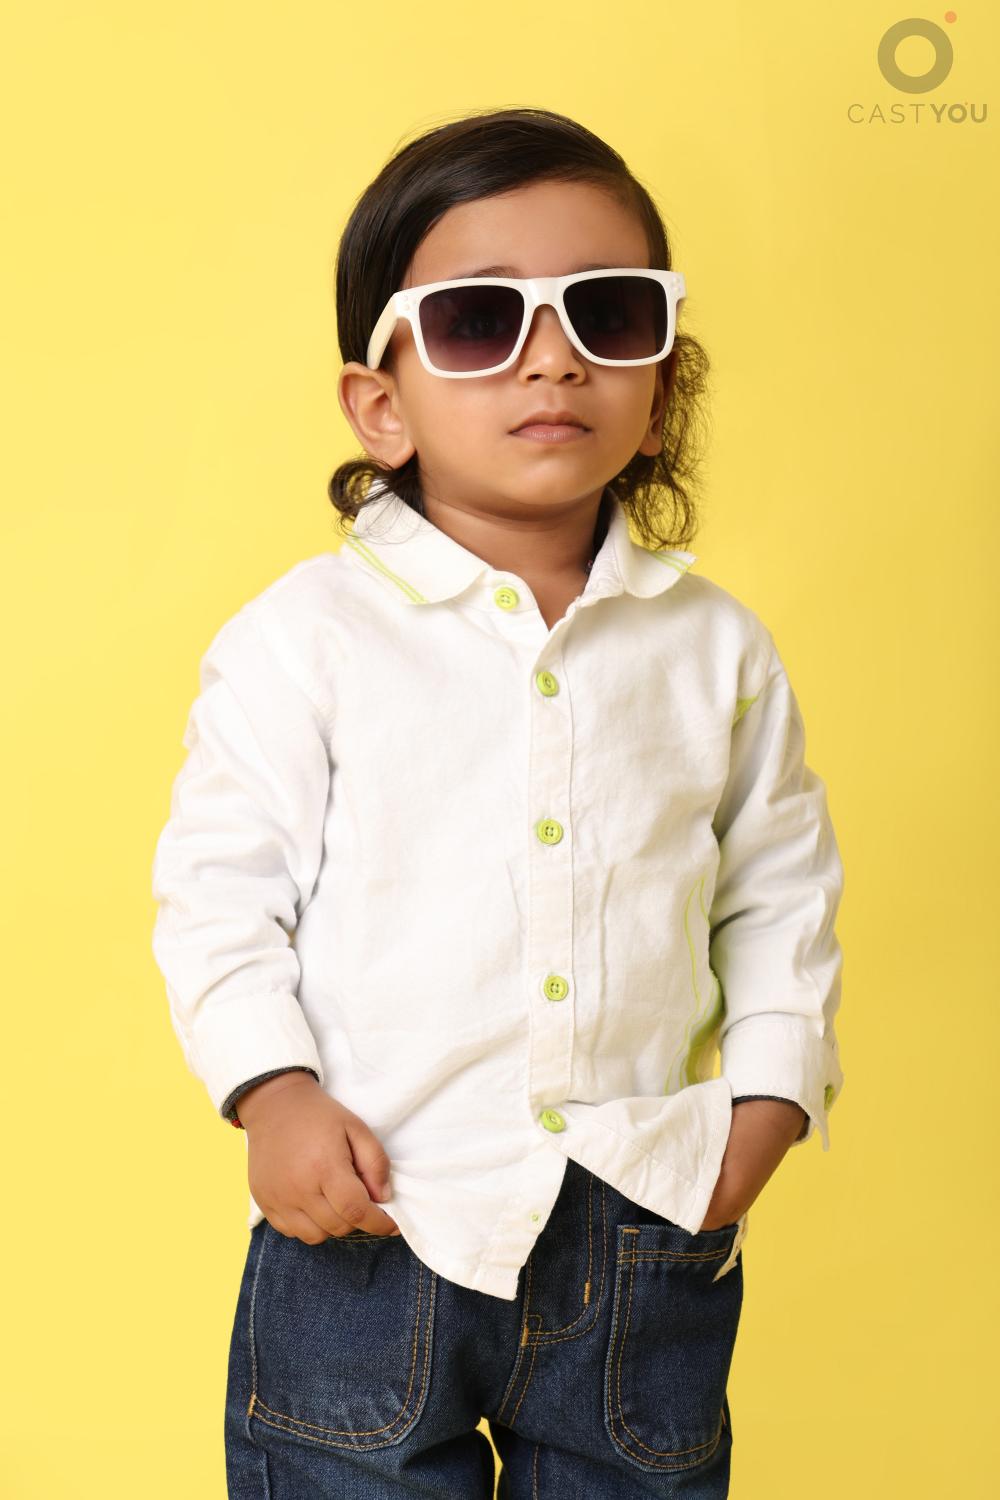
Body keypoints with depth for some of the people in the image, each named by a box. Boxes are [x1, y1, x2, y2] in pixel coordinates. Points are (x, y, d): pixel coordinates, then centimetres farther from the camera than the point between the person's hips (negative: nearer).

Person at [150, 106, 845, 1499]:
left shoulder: (716, 645, 5)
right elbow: (221, 884, -3)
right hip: (372, 1220, -2)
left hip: (647, 1227, 3)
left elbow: (781, 888, 12)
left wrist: (768, 1092, 2)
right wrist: (273, 1091, -14)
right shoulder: (304, 636, -4)